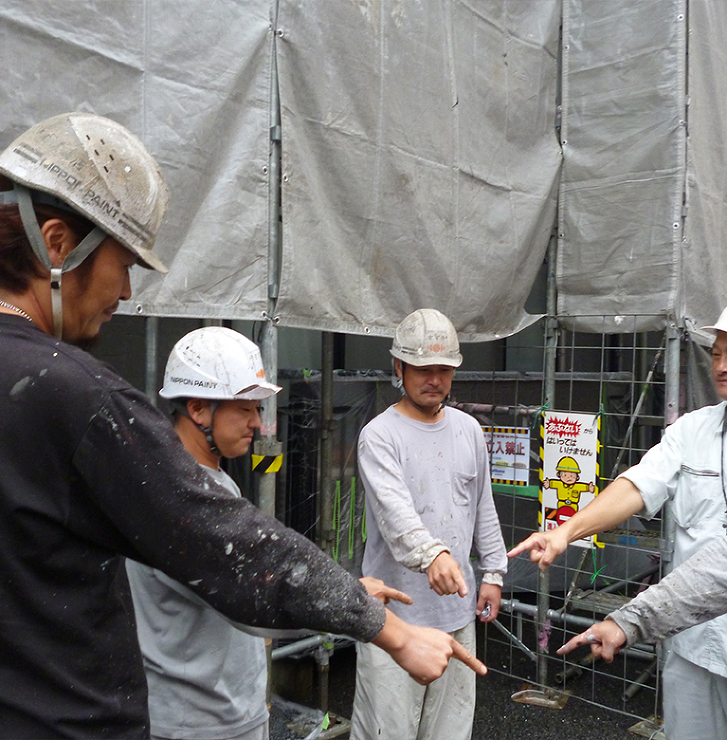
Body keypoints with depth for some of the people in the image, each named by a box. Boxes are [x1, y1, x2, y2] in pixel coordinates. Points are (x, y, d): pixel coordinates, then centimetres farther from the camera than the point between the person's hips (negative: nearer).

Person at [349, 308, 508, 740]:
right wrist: (431, 553, -43)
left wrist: (494, 572, 13)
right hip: (396, 609, -5)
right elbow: (394, 509, -27)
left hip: (458, 607, 6)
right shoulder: (380, 436, -11)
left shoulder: (469, 430, 9)